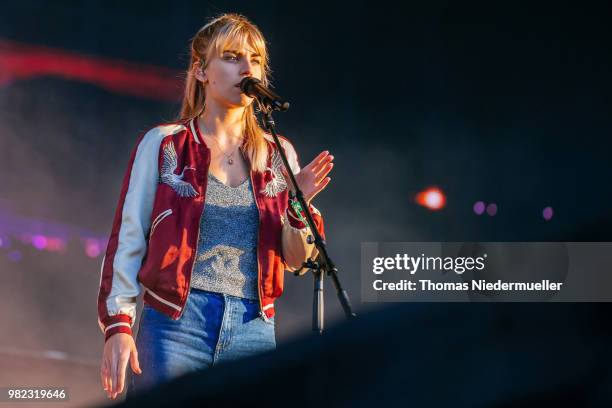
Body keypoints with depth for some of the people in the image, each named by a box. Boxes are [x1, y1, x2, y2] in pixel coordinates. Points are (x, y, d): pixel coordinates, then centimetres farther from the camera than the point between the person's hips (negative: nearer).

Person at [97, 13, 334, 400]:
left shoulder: (278, 154, 11)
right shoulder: (163, 145, 2)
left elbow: (296, 262, 12)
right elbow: (127, 240, 0)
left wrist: (299, 206, -7)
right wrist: (118, 325, -10)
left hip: (254, 329, 3)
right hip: (176, 325, -3)